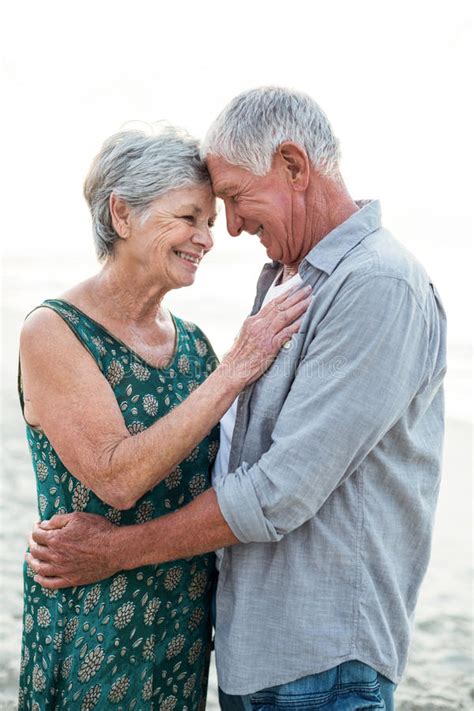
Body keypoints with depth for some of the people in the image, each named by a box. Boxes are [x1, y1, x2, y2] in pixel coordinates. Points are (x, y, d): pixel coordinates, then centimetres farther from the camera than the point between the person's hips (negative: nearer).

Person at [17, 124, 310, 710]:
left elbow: (215, 475, 10)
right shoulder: (53, 332, -14)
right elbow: (116, 478, -25)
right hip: (93, 629, -5)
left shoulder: (192, 342, 4)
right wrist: (234, 371, -23)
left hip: (187, 619, 6)